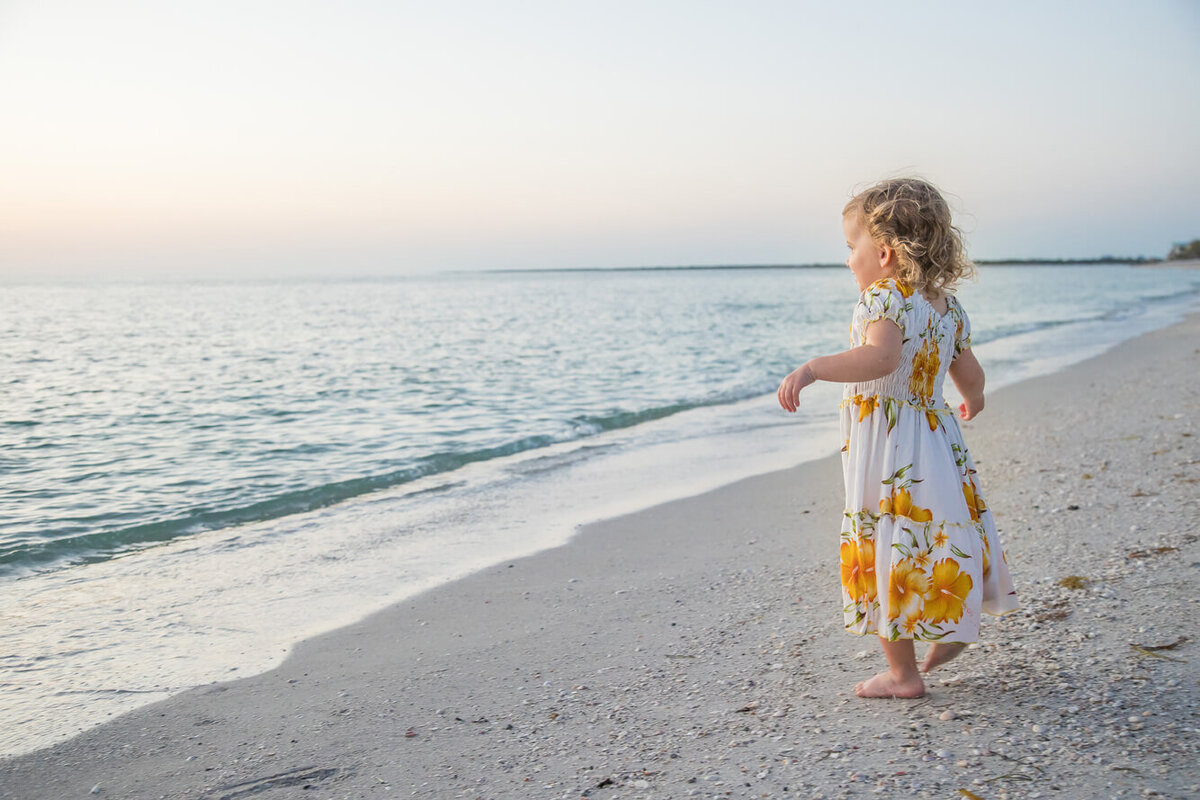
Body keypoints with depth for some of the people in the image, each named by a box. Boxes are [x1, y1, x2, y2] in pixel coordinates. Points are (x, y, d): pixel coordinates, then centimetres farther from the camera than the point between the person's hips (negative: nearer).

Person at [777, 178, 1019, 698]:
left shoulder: (885, 298, -15)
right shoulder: (947, 306, 11)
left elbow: (880, 358, -34)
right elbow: (970, 374, 19)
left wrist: (811, 369, -40)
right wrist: (973, 400, 41)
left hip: (888, 451, -8)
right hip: (937, 435, 9)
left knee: (884, 552, 1)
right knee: (933, 539, 23)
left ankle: (902, 673, 8)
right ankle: (951, 627, 33)